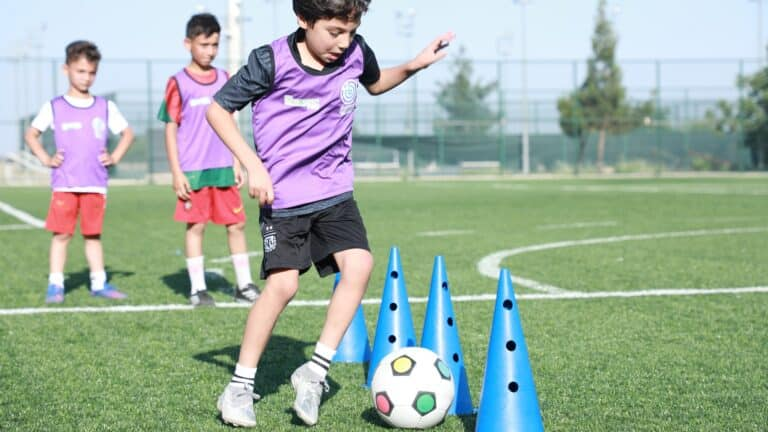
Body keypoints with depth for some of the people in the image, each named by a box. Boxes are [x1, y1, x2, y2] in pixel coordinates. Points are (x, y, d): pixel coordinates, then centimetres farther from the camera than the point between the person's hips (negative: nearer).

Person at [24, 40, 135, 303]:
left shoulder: (105, 107, 8)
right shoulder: (54, 107, 4)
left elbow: (127, 133, 17)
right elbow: (31, 134, 10)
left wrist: (114, 157, 4)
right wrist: (45, 159, -3)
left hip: (95, 184, 2)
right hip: (64, 184, -2)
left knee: (93, 234, 7)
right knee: (61, 234, -3)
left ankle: (99, 283, 12)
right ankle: (55, 285, 1)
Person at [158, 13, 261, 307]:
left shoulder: (224, 80, 9)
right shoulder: (178, 83, -4)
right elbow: (171, 129, -3)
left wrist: (236, 163, 11)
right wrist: (176, 173, -7)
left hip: (223, 168, 4)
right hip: (192, 170, -4)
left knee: (236, 224, 5)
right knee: (196, 226, 2)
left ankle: (244, 285, 14)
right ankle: (197, 289, 10)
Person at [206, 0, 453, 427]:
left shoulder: (355, 53, -3)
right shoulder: (271, 62, -15)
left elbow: (375, 83, 22)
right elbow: (218, 109, -7)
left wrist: (413, 65, 3)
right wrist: (253, 166, -15)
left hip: (335, 190, 4)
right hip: (282, 195, -4)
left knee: (360, 265, -15)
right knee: (283, 284, -14)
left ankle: (316, 371, -4)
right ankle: (241, 386, 2)